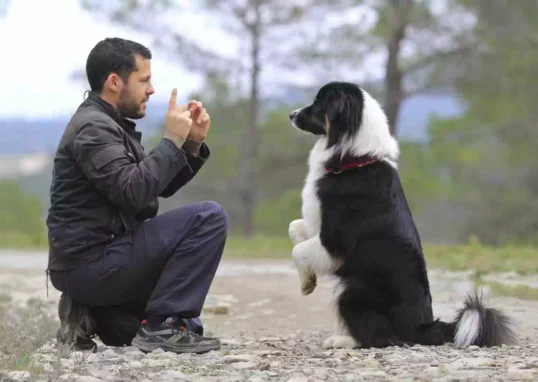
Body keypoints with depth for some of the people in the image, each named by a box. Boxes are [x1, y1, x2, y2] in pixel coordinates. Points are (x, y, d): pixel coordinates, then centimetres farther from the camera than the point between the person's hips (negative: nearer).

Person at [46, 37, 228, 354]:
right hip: (92, 263, -10)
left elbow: (161, 186, 18)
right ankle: (162, 325, -15)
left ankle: (97, 314, 10)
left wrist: (192, 143, 4)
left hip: (97, 261, 10)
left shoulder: (110, 124, 17)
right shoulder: (93, 128, -15)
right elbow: (134, 192, -27)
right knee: (209, 218, -17)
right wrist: (172, 140, -17)